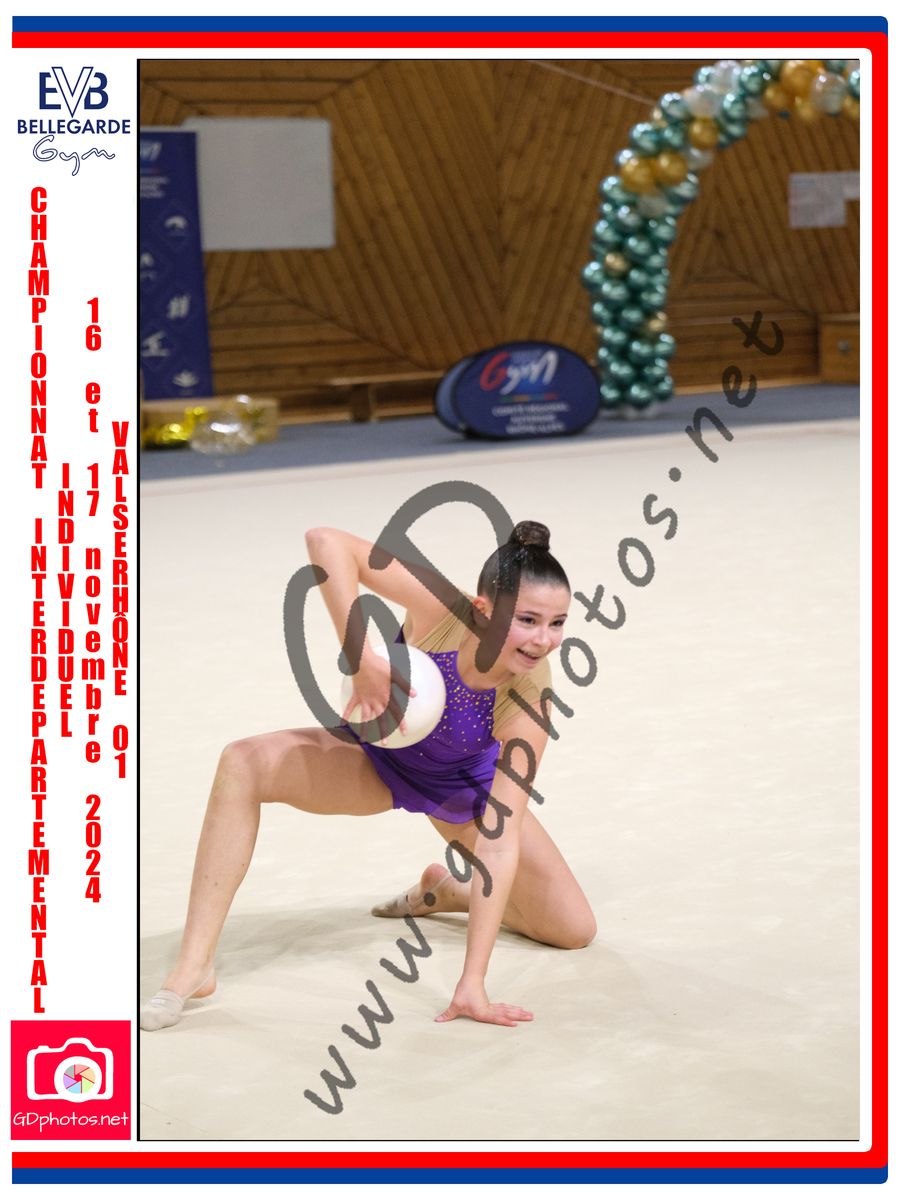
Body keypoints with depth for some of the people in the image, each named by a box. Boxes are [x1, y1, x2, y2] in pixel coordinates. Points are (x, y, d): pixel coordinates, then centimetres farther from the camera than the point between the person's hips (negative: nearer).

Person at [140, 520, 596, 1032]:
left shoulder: (530, 699, -34)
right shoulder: (443, 608, -36)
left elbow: (501, 839, -36)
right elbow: (327, 541, -42)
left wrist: (473, 982, -39)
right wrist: (365, 663, -46)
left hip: (462, 786, 1)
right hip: (377, 757, -1)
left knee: (576, 931, -3)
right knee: (246, 763, -29)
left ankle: (447, 890, 27)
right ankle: (194, 967, -24)